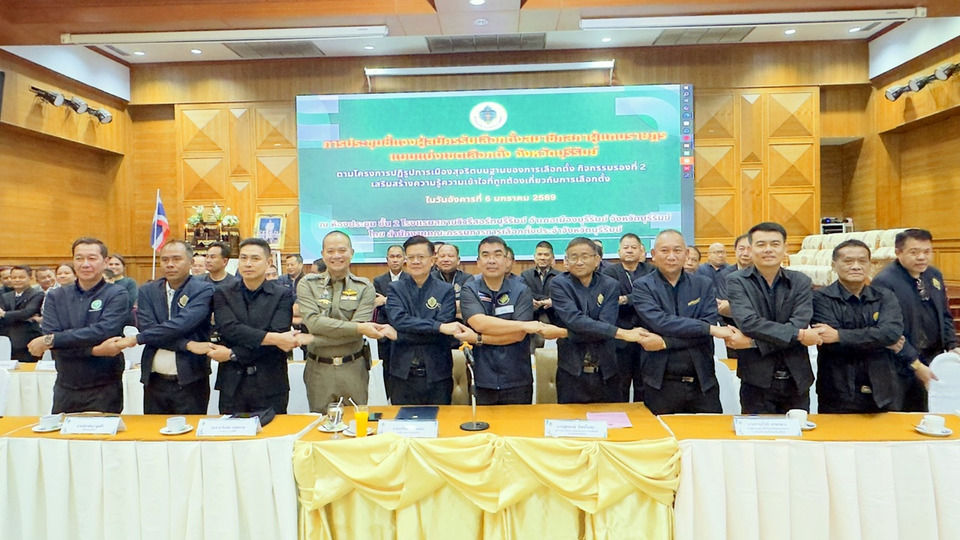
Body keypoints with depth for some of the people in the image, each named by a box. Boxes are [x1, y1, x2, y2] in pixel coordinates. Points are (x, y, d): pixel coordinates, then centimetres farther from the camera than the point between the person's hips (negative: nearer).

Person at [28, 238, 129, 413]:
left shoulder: (117, 294, -5)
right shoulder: (55, 297, 6)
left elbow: (104, 331, -19)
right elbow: (50, 335, -7)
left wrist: (50, 340, -18)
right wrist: (94, 350, -19)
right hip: (65, 390, 3)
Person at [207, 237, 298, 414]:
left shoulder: (283, 295, -1)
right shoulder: (222, 293, 5)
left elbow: (280, 336, -13)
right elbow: (230, 329, -11)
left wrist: (233, 354, -13)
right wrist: (272, 338, -21)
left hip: (270, 386, -1)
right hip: (232, 384, 2)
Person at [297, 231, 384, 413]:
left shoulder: (364, 287, -3)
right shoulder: (307, 284, -1)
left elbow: (357, 333, -12)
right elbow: (313, 322, -15)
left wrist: (314, 338, -16)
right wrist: (358, 327, -21)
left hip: (353, 368, 0)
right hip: (319, 369, 1)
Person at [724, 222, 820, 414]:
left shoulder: (801, 282, 3)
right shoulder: (736, 281, -5)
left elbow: (800, 324, -12)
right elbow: (748, 322, -19)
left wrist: (752, 341, -19)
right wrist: (798, 335, -18)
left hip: (797, 380, 3)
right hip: (757, 380, -3)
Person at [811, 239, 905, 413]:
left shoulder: (885, 297, 6)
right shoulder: (821, 298, -6)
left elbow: (892, 332, -13)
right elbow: (833, 346, -17)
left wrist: (839, 335, -20)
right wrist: (878, 341, -11)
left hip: (882, 395, 4)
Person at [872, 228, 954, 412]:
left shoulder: (934, 275, 6)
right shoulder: (884, 281, -18)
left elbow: (945, 315, 17)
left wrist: (952, 346, 4)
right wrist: (915, 364, -18)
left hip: (925, 363, 7)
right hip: (898, 367, -7)